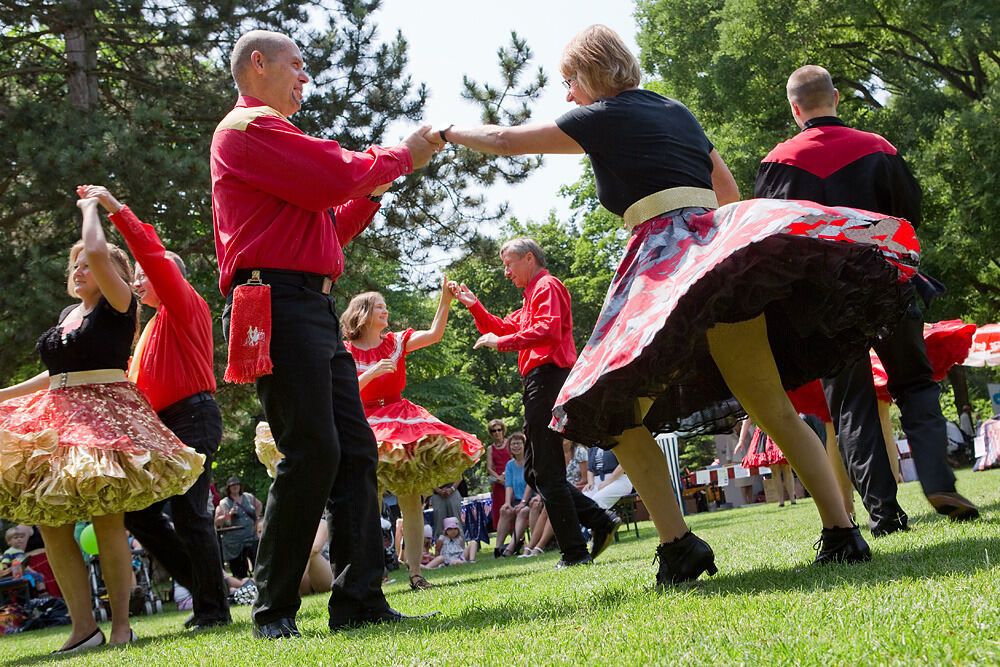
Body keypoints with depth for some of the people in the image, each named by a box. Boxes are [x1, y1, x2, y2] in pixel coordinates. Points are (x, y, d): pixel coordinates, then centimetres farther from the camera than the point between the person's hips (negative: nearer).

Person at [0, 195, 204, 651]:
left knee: (107, 523, -11)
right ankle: (83, 626, 0)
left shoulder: (118, 307, -1)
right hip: (58, 418, 7)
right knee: (51, 525, -2)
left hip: (104, 416, -7)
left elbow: (98, 253, -17)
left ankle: (120, 624, -1)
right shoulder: (68, 316, 21)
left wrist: (91, 207, -1)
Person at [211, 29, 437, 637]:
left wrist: (372, 189, 19)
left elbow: (326, 228, 29)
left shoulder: (274, 136, 30)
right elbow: (334, 178, -12)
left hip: (316, 311, 10)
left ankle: (359, 599, 3)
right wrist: (401, 156, 2)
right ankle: (275, 608, -5)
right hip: (278, 303, -10)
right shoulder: (247, 129, -2)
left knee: (355, 449, 3)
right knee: (312, 451, -14)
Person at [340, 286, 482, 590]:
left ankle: (415, 572, 0)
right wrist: (373, 372, -18)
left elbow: (434, 334, 0)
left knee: (411, 502, -3)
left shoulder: (396, 342, 11)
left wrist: (446, 299, -9)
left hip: (402, 421, 3)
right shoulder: (347, 351, 2)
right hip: (367, 425, -3)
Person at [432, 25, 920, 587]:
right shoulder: (676, 111, 24)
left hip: (667, 251, -7)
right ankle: (843, 533, 2)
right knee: (773, 407, 7)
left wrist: (447, 132, 28)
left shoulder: (602, 118, 5)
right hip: (723, 240, 7)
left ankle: (679, 543, -10)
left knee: (616, 412, -1)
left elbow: (505, 140, 12)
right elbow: (730, 193, 29)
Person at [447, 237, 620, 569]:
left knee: (547, 473, -9)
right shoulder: (533, 296, 27)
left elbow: (548, 330, -21)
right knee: (534, 471, 10)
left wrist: (502, 342, -15)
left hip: (546, 377, -10)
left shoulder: (547, 286, -5)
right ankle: (600, 522, 8)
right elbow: (503, 329, 31)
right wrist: (474, 306, 19)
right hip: (541, 383, 10)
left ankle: (574, 552, -6)